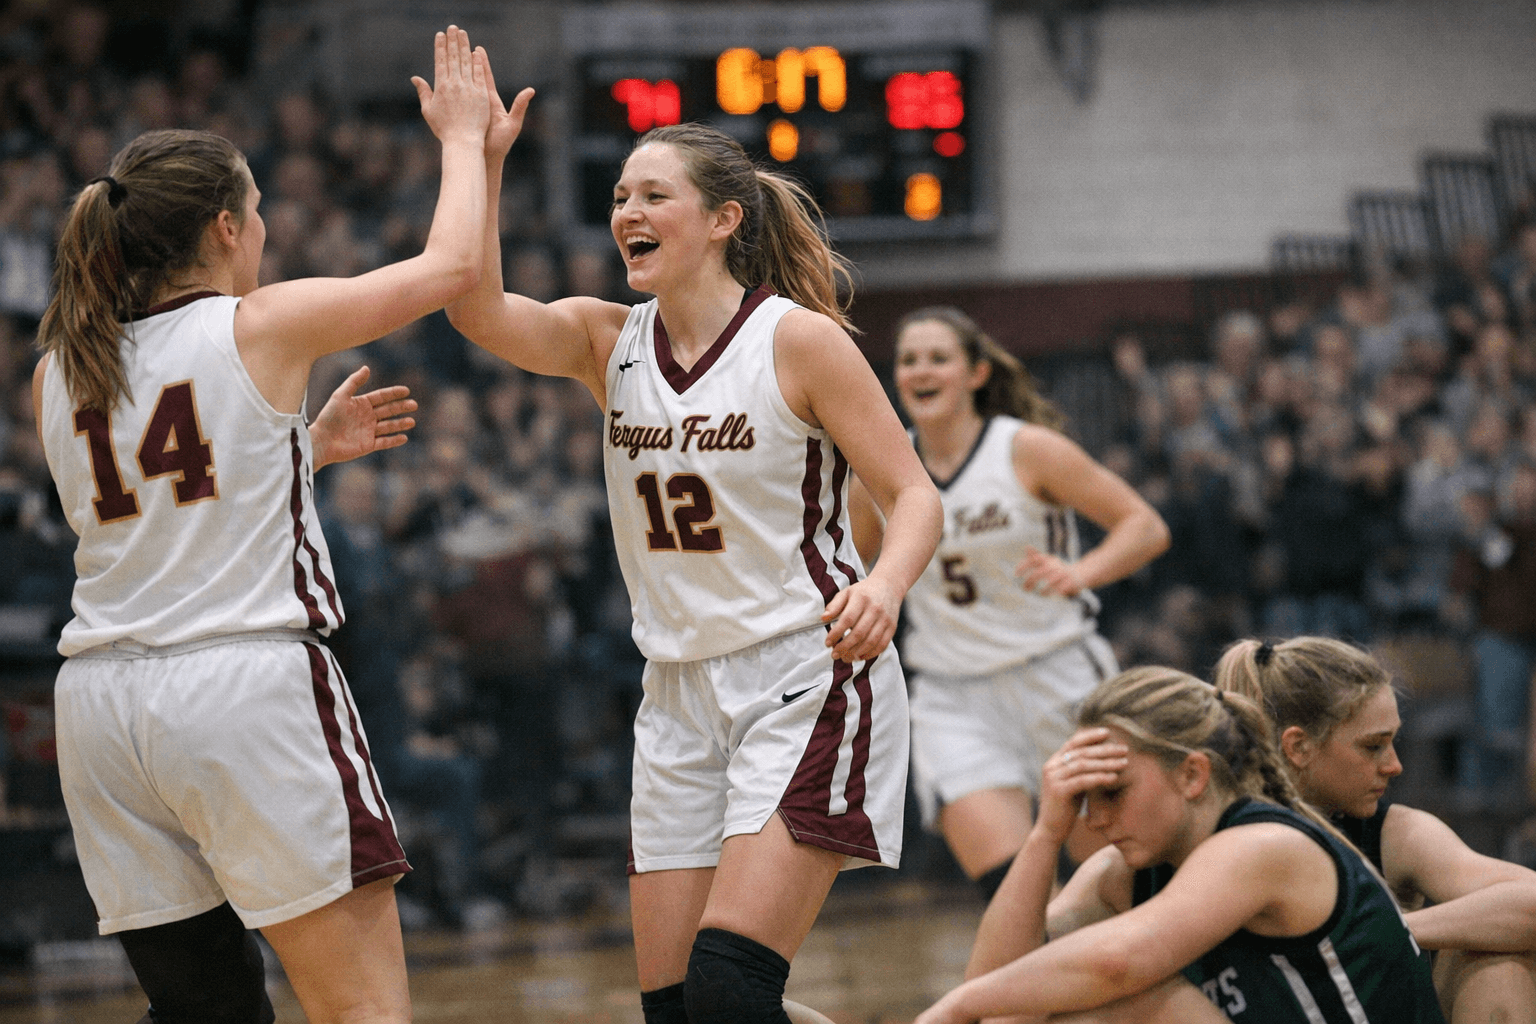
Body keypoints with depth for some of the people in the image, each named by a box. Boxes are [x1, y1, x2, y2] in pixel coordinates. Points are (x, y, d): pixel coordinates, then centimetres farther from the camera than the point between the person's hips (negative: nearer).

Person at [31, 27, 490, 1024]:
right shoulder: (264, 327, -4)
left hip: (102, 693, 6)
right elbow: (454, 266, 4)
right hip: (247, 681, -6)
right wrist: (466, 140, 20)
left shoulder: (58, 374, 10)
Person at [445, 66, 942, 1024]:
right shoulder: (609, 341, 6)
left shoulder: (800, 340, -7)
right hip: (681, 694, 6)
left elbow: (914, 494, -6)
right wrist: (480, 161, -22)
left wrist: (884, 585, -27)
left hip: (806, 683, -6)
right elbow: (480, 309, -11)